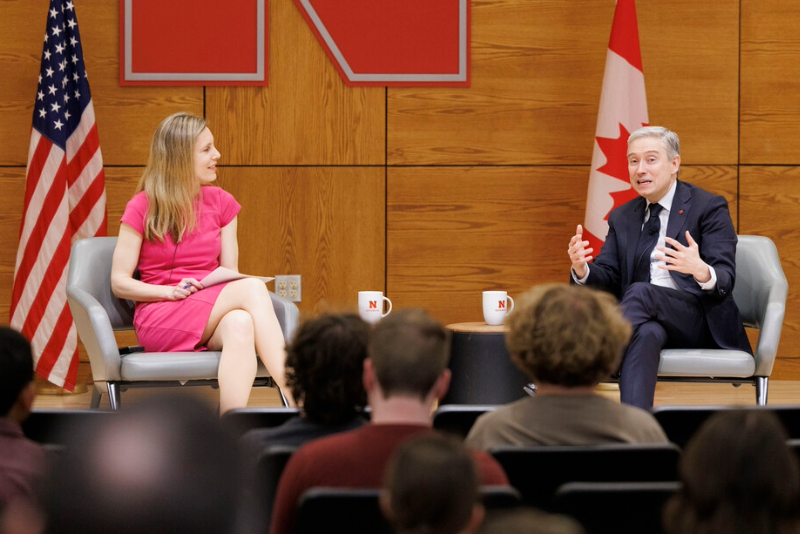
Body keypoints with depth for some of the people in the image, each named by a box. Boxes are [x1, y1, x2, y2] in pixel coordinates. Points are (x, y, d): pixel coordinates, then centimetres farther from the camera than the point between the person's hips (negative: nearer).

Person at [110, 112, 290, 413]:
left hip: (211, 321, 4)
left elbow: (230, 273, 10)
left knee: (240, 324, -37)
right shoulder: (142, 208, 0)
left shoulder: (221, 203, 13)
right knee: (253, 290, -30)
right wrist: (171, 291, -17)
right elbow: (119, 283, -2)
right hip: (159, 317, -4)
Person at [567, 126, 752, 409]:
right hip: (650, 321, 3)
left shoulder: (709, 207, 2)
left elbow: (725, 281, -9)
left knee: (640, 292, -32)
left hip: (700, 322, -3)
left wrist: (702, 271, -35)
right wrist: (582, 269, -14)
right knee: (646, 334, -37)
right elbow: (608, 280, 11)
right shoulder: (622, 218, 19)